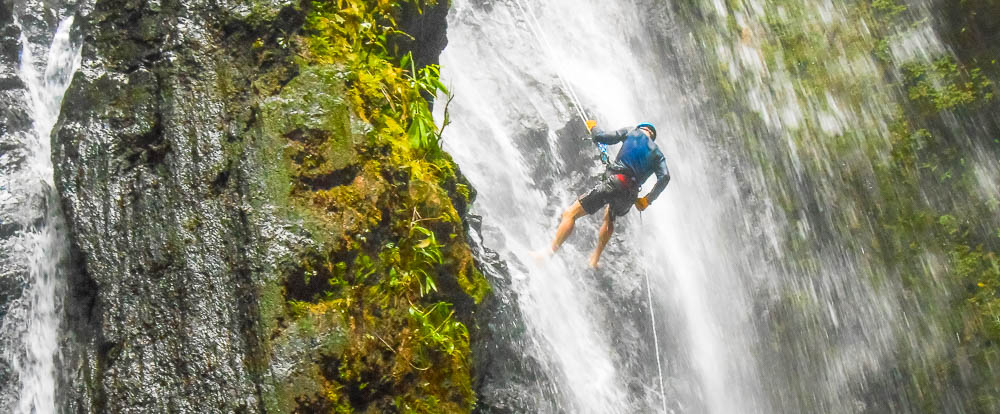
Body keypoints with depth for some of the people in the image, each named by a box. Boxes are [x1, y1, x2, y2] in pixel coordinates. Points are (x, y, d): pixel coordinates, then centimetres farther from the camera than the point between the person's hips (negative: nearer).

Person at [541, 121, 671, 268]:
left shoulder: (632, 132, 13)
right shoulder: (657, 153, 20)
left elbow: (603, 137, 5)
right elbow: (664, 177, 5)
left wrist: (593, 127, 26)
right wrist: (647, 200, 12)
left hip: (614, 183, -5)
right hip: (630, 195, 5)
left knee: (570, 214, -2)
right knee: (609, 218, 35)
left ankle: (549, 253, -13)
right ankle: (594, 261, 33)